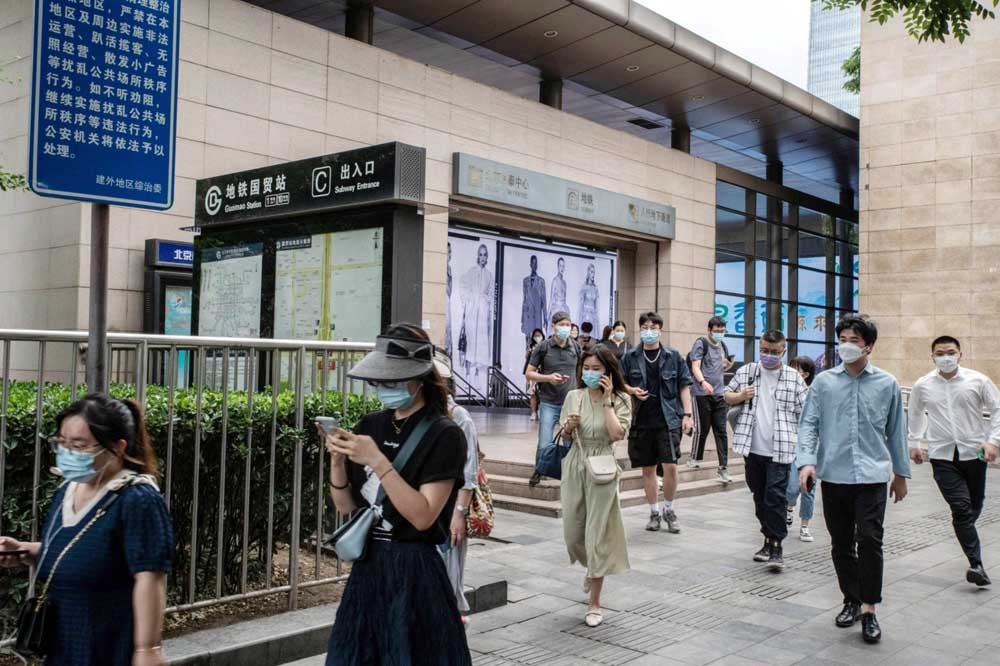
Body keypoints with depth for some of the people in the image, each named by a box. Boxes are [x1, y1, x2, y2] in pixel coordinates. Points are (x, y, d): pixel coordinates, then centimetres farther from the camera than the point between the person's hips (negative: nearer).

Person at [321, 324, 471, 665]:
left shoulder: (443, 435, -12)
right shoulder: (369, 426, 3)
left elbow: (423, 516, -19)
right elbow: (347, 507, 7)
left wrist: (377, 461, -25)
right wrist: (337, 460, -11)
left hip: (414, 571, -5)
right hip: (367, 566, 5)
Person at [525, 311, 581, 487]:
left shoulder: (575, 348, 5)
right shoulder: (542, 347, -2)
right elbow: (529, 374, 0)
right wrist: (548, 377, -16)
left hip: (570, 403, 3)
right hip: (549, 403, -2)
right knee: (544, 444, -5)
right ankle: (538, 472, 17)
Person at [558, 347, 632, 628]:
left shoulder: (620, 399, -4)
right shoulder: (573, 397, 4)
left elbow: (617, 434, -19)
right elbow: (564, 438, 11)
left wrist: (606, 400, -15)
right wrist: (568, 427, -10)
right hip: (575, 467, 4)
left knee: (597, 534, -2)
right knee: (573, 532, 11)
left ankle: (594, 604, 9)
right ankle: (592, 568, 45)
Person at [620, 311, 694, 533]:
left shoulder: (673, 356, 2)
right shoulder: (630, 357, 3)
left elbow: (684, 386, 4)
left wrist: (687, 415, -4)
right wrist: (632, 391, -10)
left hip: (668, 419, -1)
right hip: (641, 421, 1)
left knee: (670, 466, -8)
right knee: (648, 468, 9)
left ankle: (668, 509, 14)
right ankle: (654, 512, 22)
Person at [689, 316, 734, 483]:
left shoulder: (722, 345, 15)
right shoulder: (701, 343, -5)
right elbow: (695, 366, -14)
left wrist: (728, 366, 1)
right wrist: (703, 382, -32)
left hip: (719, 393, 6)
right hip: (702, 393, -5)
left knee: (721, 431, 2)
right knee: (702, 429, 1)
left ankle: (723, 467, 4)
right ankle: (695, 459, 21)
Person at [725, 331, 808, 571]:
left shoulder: (794, 377, 0)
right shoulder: (746, 372, 7)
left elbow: (804, 412, -1)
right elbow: (727, 396, 15)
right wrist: (740, 396, -7)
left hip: (780, 450, -3)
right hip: (753, 448, 4)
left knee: (775, 497, -7)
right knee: (759, 497, 13)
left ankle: (776, 546, 0)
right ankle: (769, 539, 26)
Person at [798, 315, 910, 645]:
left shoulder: (887, 384, 4)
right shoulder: (824, 382, 3)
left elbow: (896, 431, 11)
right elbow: (809, 424, 0)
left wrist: (901, 473, 15)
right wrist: (807, 461, -14)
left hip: (872, 476, -1)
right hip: (833, 476, 2)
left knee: (870, 541, -10)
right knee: (841, 544, 11)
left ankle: (869, 609, 2)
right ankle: (852, 600, 29)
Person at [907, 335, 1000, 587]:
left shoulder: (978, 380, -1)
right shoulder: (923, 385, 3)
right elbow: (915, 415, 19)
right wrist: (914, 444, 20)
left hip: (973, 452, 1)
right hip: (942, 455, -1)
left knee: (975, 506, 13)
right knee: (960, 507, -12)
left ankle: (965, 536, 44)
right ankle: (976, 564, -13)